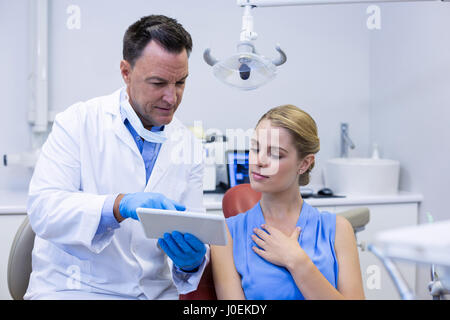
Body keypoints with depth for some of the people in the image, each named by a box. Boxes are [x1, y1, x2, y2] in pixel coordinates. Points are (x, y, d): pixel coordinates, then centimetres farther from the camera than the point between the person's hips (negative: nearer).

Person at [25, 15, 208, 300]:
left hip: (155, 290, 4)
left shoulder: (189, 147, 8)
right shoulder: (78, 122, -3)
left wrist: (192, 261, -16)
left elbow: (192, 231, 7)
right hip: (74, 287, -3)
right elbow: (42, 207, -13)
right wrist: (120, 206, -27)